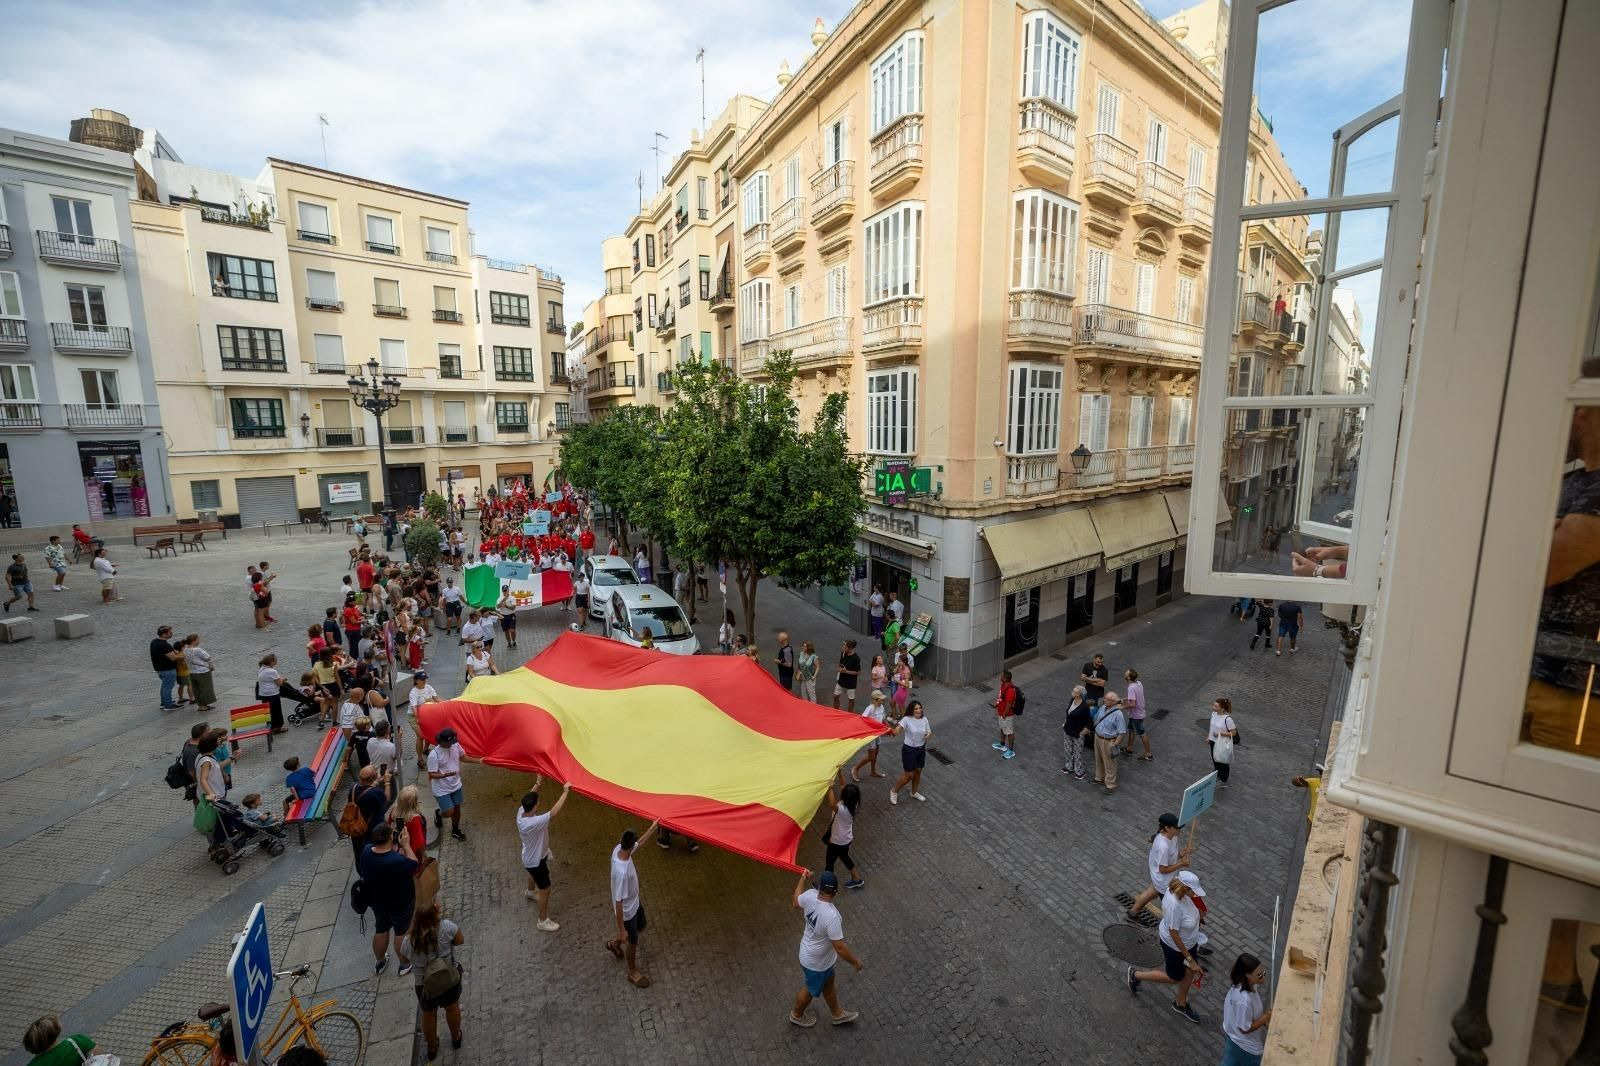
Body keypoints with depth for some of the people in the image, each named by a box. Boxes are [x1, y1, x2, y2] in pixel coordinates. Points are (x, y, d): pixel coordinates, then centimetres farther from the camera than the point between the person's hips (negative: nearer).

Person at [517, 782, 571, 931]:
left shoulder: (521, 812, -21)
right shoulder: (534, 823, -45)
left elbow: (528, 797, -1)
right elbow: (554, 811, -45)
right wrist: (565, 792, -39)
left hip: (530, 856, 8)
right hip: (535, 860, -8)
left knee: (533, 873, 39)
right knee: (545, 889, 9)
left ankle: (530, 892, 69)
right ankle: (542, 921, 27)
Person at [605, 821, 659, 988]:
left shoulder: (618, 848, -20)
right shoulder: (622, 873, -44)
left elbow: (640, 843, 3)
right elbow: (618, 902, -32)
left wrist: (654, 826, 9)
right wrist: (621, 929, -21)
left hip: (634, 902, 8)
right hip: (627, 911, -8)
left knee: (641, 927, 32)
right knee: (632, 941, 19)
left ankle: (614, 943, 56)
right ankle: (632, 973, 46)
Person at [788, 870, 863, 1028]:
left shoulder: (810, 895, -23)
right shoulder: (831, 916, -42)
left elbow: (796, 903, 2)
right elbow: (840, 948, -32)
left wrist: (803, 879, 13)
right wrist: (856, 962, -15)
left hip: (809, 951, 6)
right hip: (816, 962, -6)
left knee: (828, 983, 29)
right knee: (812, 990, 25)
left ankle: (837, 1013, 53)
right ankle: (797, 1015, 51)